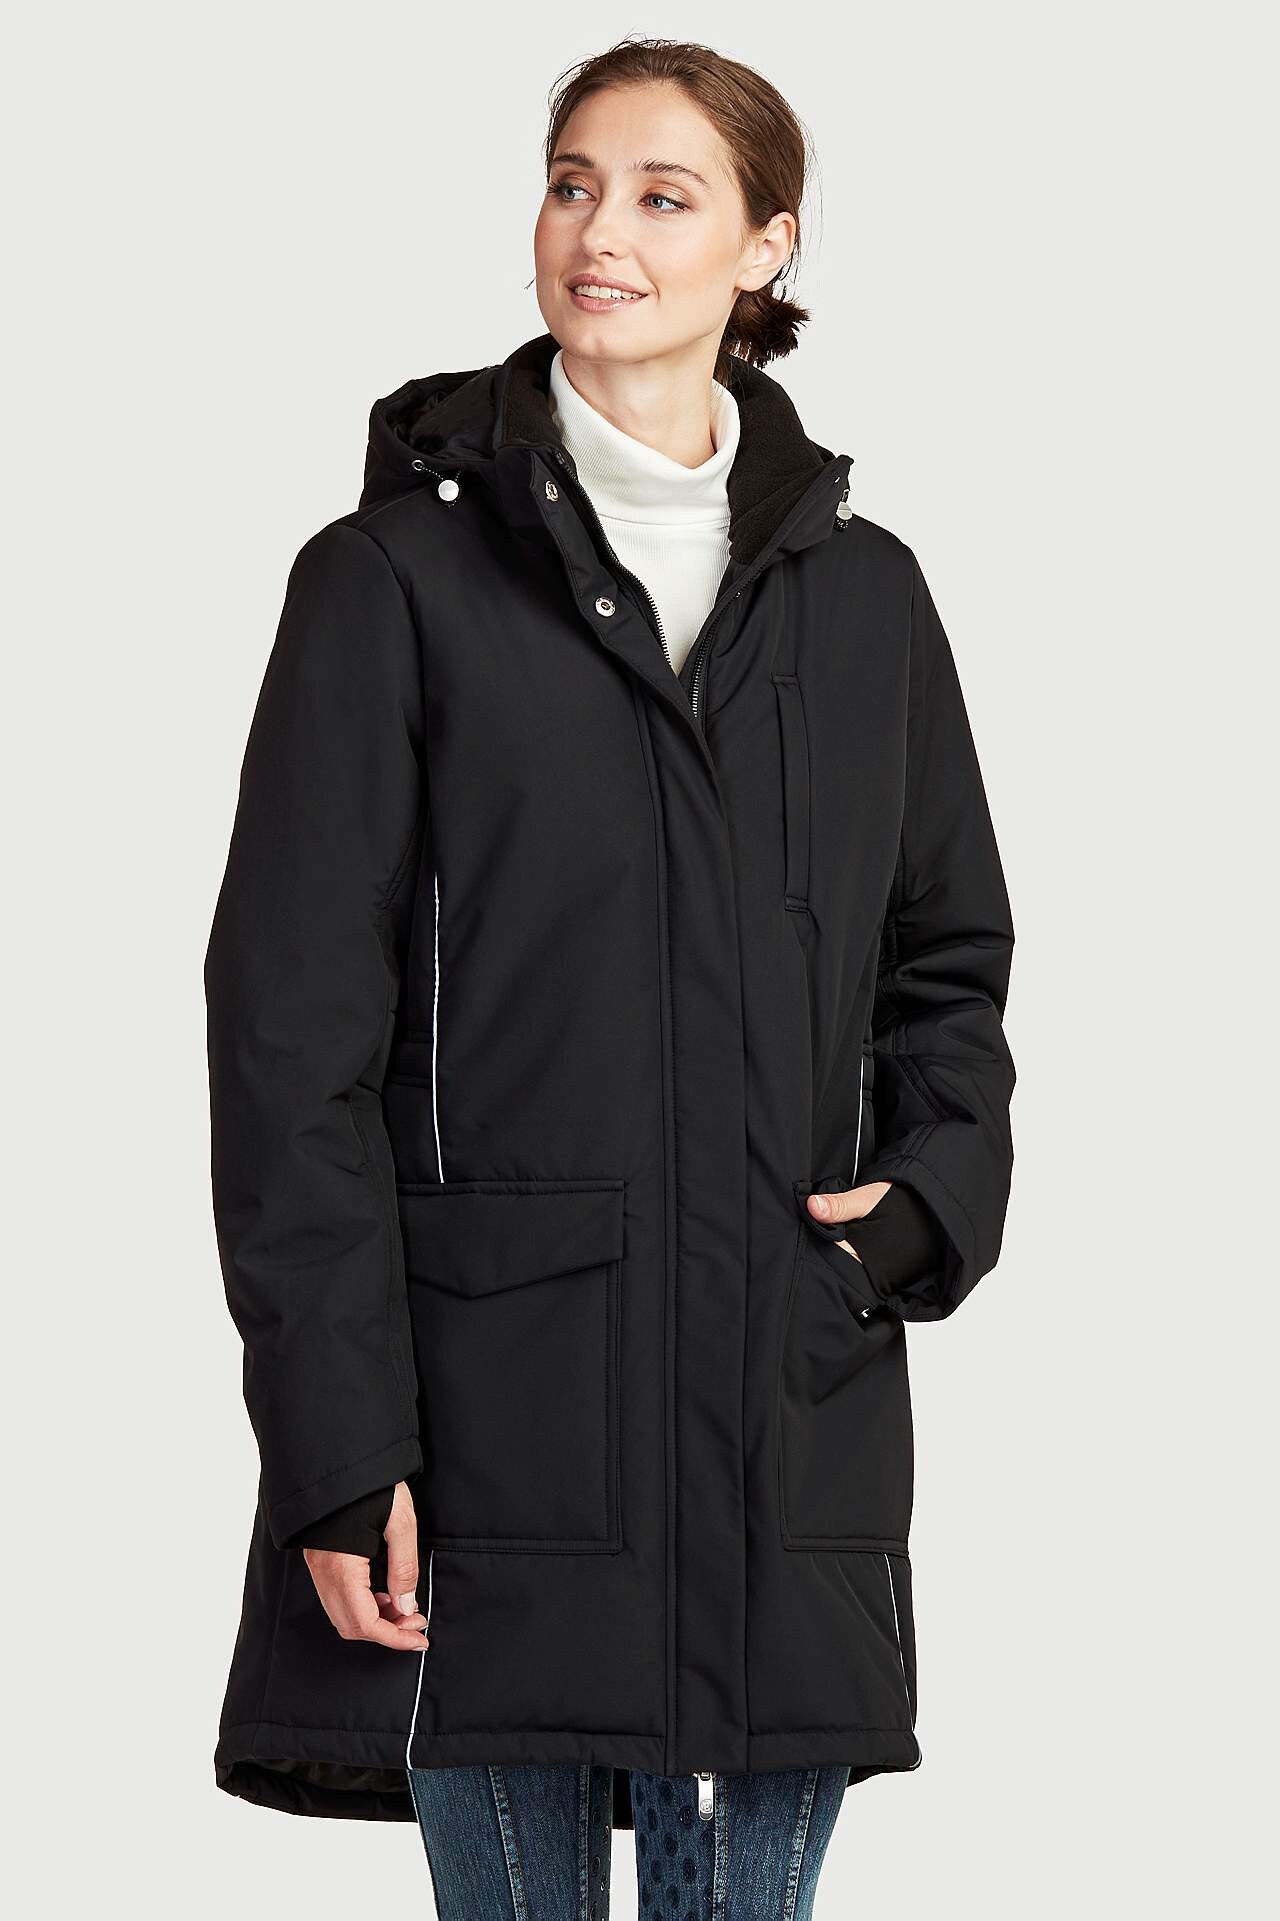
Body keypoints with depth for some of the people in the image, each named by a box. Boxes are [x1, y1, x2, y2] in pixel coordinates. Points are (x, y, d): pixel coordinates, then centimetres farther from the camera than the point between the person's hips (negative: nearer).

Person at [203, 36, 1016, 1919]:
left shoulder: (860, 593, 11)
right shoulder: (397, 577, 0)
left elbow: (952, 960, 21)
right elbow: (290, 1036, -4)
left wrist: (932, 1196, 0)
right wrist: (336, 1446, -11)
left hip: (794, 1413, 3)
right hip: (496, 1412, -3)